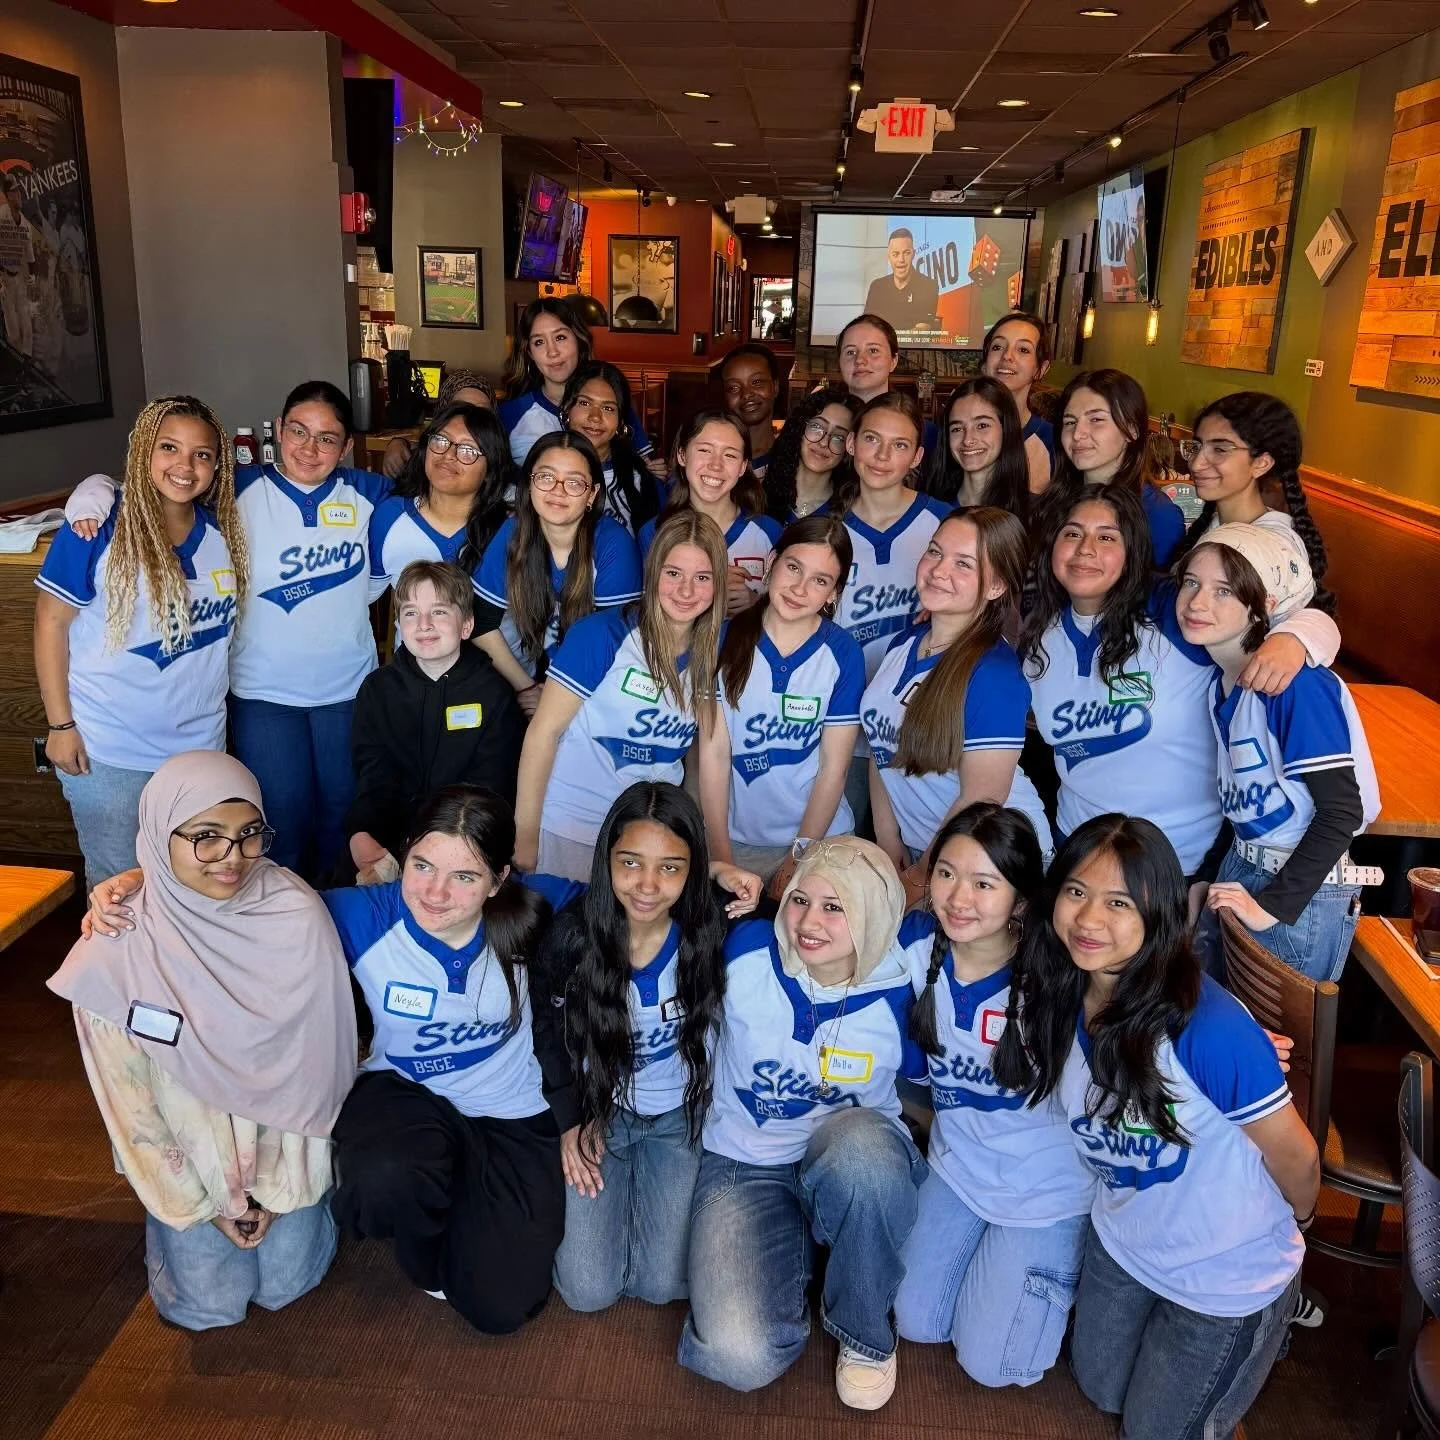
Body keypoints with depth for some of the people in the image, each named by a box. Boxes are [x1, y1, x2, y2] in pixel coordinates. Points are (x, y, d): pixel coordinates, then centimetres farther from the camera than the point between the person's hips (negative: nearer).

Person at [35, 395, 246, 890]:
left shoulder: (222, 529, 0)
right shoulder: (98, 529, -13)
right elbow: (51, 622, -9)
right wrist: (60, 724, -11)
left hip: (202, 743, 4)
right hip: (109, 754, -4)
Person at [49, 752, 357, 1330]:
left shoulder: (296, 915, -23)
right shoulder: (114, 951, -23)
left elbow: (312, 1061, -13)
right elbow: (129, 1101, -11)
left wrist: (278, 1187, -9)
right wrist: (205, 1203, -5)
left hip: (278, 1131, 0)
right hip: (186, 1146, 0)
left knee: (285, 1282, 3)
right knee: (209, 1303, 3)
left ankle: (295, 1204, 33)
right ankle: (180, 1217, 32)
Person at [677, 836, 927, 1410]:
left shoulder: (898, 995, -14)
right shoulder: (747, 951, -15)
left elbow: (925, 1079, 6)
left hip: (855, 1155, 1)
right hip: (746, 1166, 0)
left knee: (864, 1142, -39)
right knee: (743, 1358, -24)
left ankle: (865, 1329, -9)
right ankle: (797, 1260, 12)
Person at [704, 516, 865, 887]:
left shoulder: (844, 654, -8)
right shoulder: (727, 638, -6)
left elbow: (834, 767, -6)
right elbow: (714, 754, -9)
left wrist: (799, 855, -9)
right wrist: (721, 859, -11)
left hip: (819, 840, 0)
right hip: (735, 838, 1)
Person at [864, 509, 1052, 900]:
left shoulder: (996, 675, -23)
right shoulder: (903, 645, 0)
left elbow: (980, 799, -21)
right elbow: (883, 753, 4)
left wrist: (915, 883, -12)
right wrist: (889, 852, 2)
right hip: (919, 849, 6)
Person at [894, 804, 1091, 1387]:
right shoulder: (917, 941, -18)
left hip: (1046, 1189, -4)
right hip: (957, 1165, 4)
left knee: (990, 1364, 6)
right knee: (915, 1323, 15)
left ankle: (1064, 1271, 30)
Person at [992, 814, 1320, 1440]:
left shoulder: (1212, 1030, -38)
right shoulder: (1054, 999, -20)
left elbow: (1296, 1160, -21)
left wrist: (1294, 1222, 0)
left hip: (1227, 1274, -5)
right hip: (1120, 1242, 5)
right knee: (1100, 1389, 26)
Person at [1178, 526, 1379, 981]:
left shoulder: (1297, 683, -23)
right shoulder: (1222, 681, 1)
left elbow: (1342, 811, -23)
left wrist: (1276, 904, -21)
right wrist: (1233, 874, 4)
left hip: (1300, 892, -7)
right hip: (1241, 872, 7)